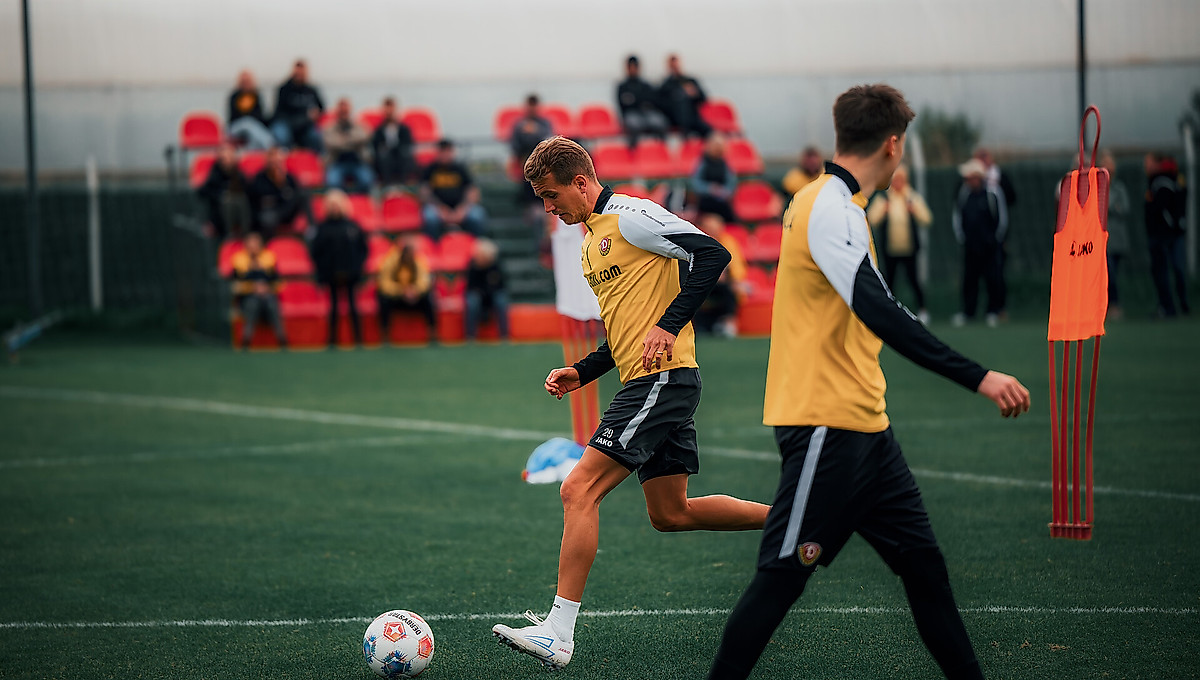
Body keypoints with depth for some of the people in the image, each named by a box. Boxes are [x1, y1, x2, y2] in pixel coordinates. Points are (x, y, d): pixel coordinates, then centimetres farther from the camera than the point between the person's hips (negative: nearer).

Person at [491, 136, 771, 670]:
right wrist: (581, 372, 14)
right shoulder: (593, 242, 21)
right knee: (669, 514, 14)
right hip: (647, 383, 11)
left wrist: (670, 325, -20)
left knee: (579, 490, -15)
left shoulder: (631, 216, -9)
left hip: (663, 378, -11)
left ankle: (558, 632, -16)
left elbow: (713, 254, -17)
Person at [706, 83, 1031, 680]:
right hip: (825, 424, -10)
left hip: (863, 427, 10)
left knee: (922, 561, 10)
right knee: (782, 577, -6)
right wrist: (978, 378, -35)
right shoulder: (830, 207, -18)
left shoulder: (836, 203, 14)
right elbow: (877, 311, -30)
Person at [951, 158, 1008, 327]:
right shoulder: (964, 193, 4)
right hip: (970, 246, 4)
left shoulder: (993, 193, -9)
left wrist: (996, 239, 0)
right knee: (969, 278, 4)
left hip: (990, 245, -4)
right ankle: (967, 311, 11)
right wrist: (961, 238, 10)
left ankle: (994, 311, 10)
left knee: (994, 279, -1)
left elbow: (1003, 218, -3)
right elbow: (957, 216, 15)